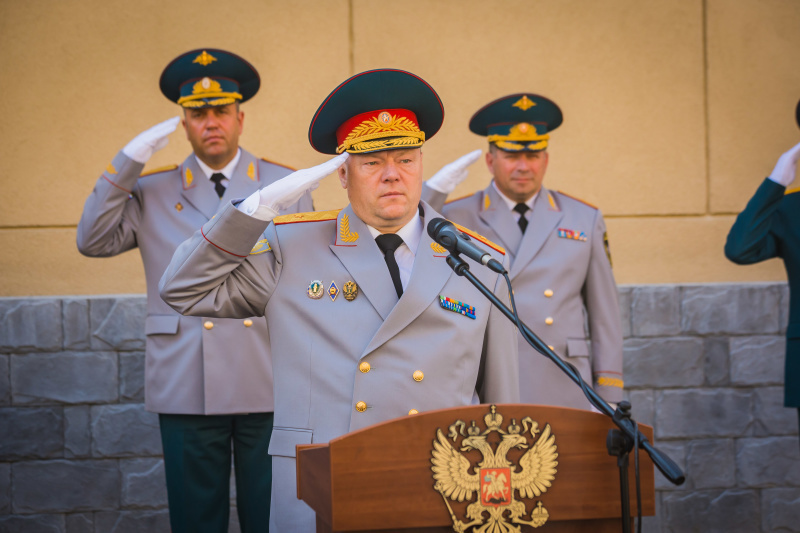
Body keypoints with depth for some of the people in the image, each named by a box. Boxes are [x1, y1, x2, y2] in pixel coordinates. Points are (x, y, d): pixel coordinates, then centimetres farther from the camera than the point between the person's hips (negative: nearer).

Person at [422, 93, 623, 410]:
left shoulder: (584, 220, 11)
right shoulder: (456, 219, 5)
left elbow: (604, 315, 11)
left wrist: (608, 400, 6)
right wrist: (435, 188, -13)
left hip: (565, 397, 2)